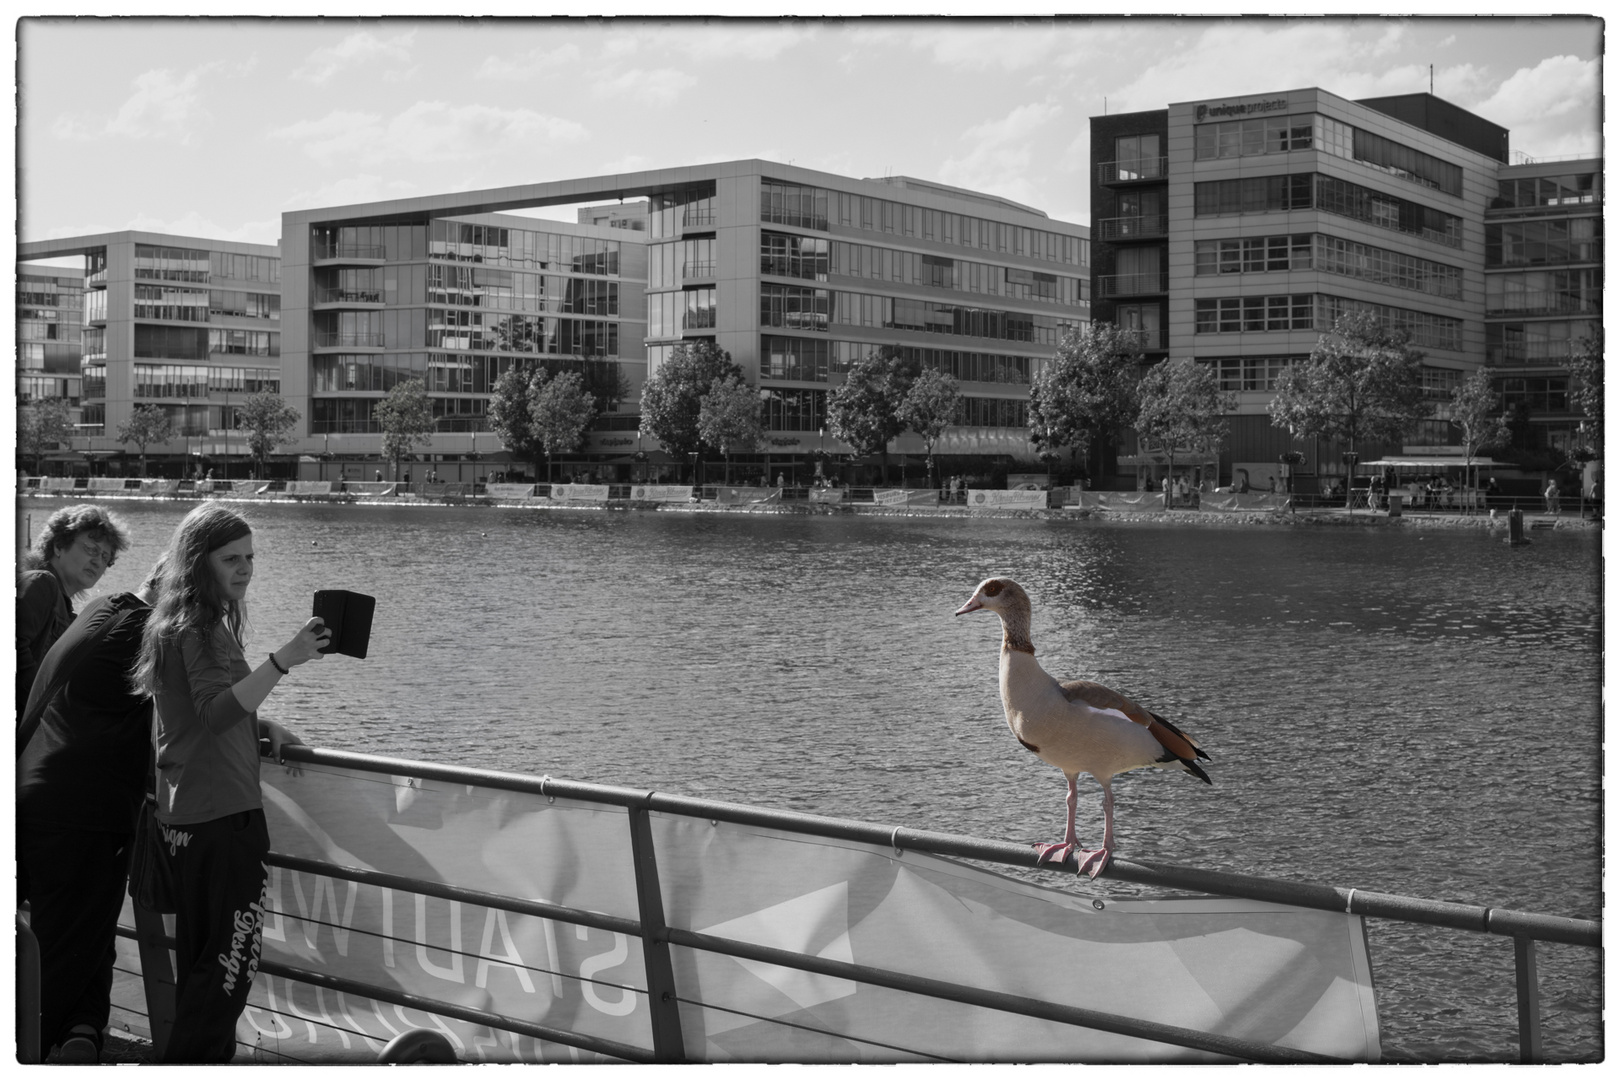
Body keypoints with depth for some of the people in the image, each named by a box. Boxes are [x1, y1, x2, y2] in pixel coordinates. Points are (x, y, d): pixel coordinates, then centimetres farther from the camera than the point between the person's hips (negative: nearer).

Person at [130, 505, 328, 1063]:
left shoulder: (201, 622, 16)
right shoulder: (196, 629, -14)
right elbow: (216, 712, -28)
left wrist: (264, 726, 11)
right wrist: (284, 660, -36)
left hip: (186, 817, 10)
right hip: (220, 813, -10)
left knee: (202, 963, 16)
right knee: (230, 962, -5)